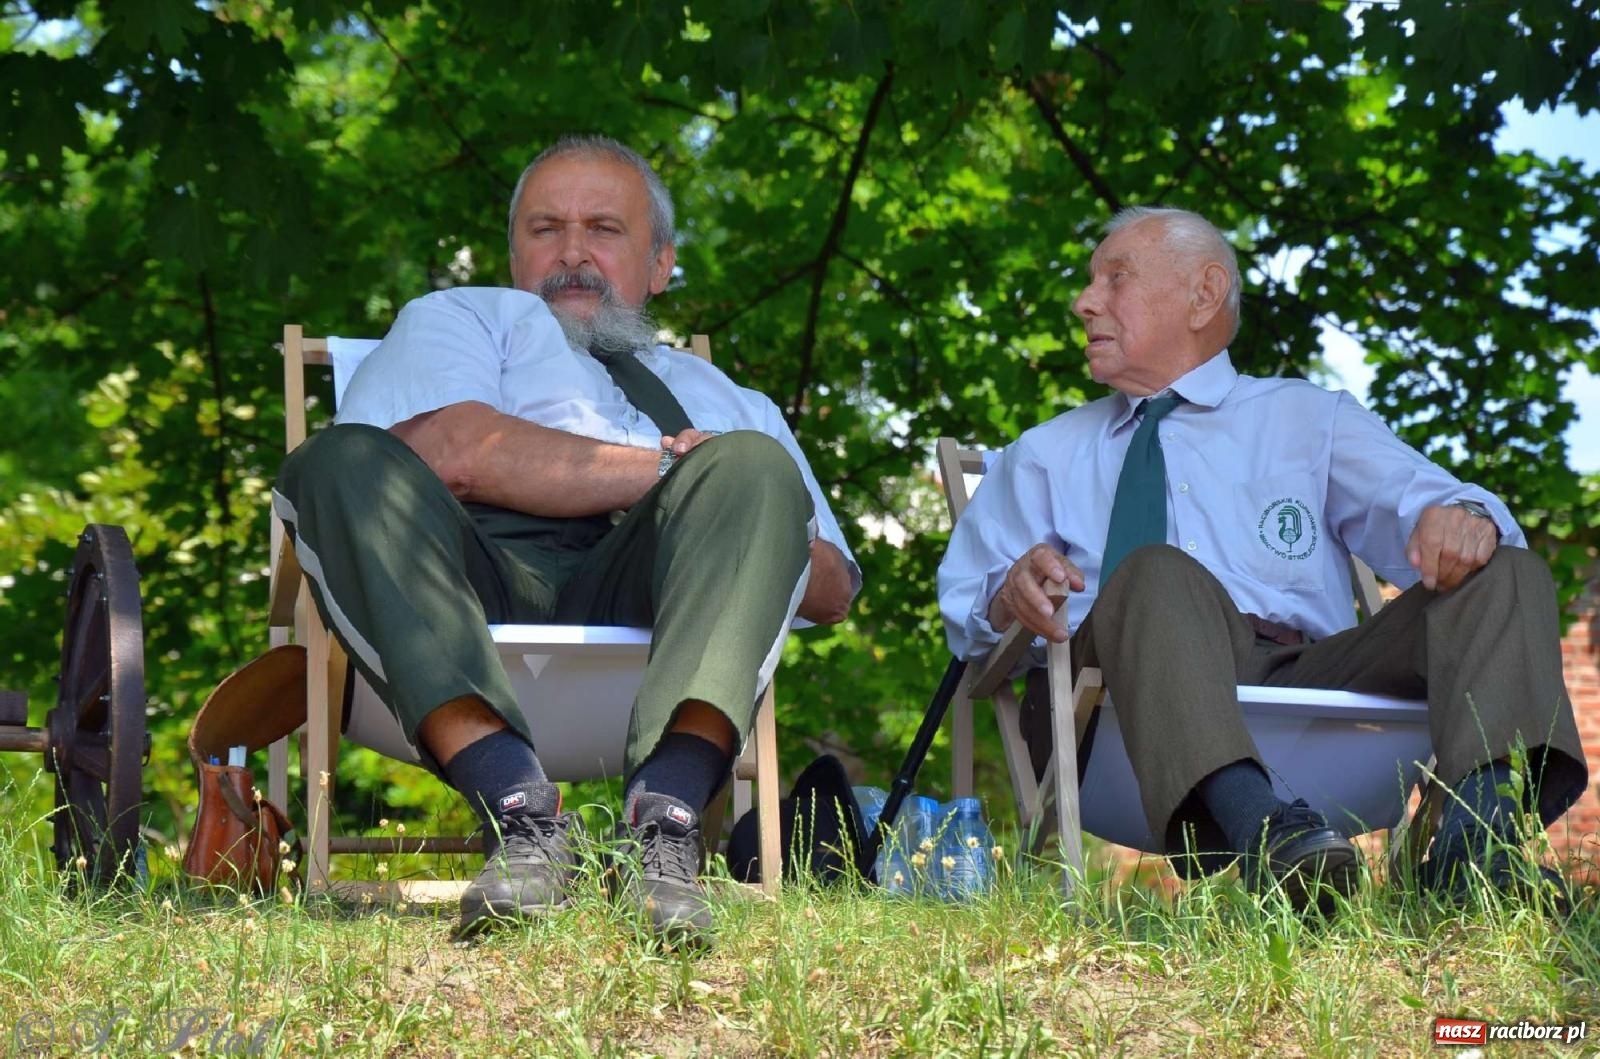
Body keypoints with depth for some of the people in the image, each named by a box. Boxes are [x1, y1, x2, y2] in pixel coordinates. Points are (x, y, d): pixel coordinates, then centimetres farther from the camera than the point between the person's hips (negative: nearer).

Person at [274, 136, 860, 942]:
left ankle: (664, 816, -45)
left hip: (640, 597, 2)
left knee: (752, 469, -25)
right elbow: (452, 451, 3)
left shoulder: (729, 402, 37)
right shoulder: (461, 318, 29)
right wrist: (668, 470, 4)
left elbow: (833, 588, 22)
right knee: (343, 458, -29)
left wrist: (719, 496, 1)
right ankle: (519, 806, -44)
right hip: (470, 585, -1)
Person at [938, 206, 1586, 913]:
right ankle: (1258, 824, -59)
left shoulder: (1311, 418, 26)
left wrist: (1462, 517, -17)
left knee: (1505, 574, -18)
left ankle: (1479, 835, -44)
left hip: (1319, 677, 2)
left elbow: (1413, 500, 9)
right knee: (1157, 574, -33)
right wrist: (1011, 592, -10)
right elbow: (963, 611, 16)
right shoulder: (1041, 459, 28)